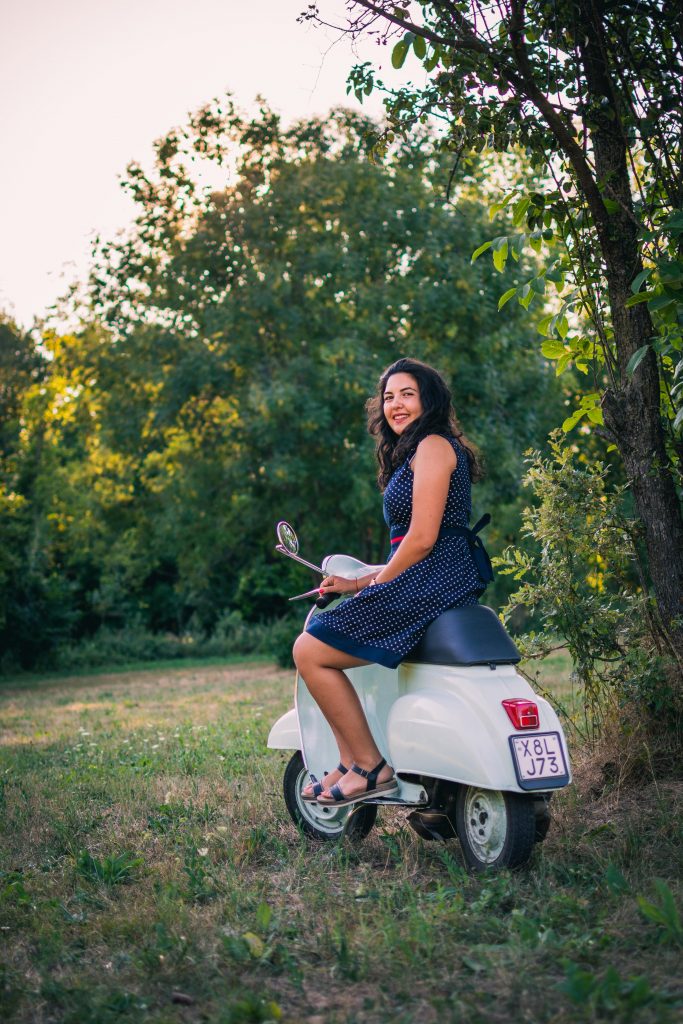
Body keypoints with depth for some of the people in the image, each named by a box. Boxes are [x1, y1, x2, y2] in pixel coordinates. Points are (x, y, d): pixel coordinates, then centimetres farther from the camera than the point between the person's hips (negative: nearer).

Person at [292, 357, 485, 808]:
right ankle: (350, 762, 13)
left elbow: (423, 538, -16)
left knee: (311, 651, -11)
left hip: (431, 584, -11)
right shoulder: (414, 453, 23)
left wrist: (375, 586, -5)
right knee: (320, 635, 19)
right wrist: (357, 583, 15)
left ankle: (371, 767, -6)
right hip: (428, 585, 11)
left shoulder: (433, 445, -8)